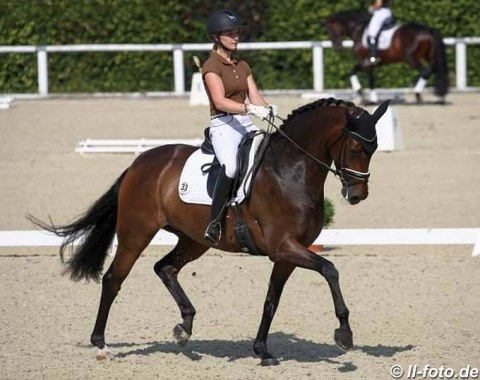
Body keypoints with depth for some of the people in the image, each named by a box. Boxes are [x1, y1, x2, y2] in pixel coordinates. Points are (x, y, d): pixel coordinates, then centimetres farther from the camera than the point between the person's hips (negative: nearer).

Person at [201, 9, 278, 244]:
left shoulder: (242, 66, 19)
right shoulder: (211, 66, -3)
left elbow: (255, 98, 12)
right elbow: (220, 101, -16)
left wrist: (268, 108, -11)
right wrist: (249, 108, -29)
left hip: (246, 126, 7)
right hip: (223, 125, -7)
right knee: (231, 166, -34)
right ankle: (214, 223, -31)